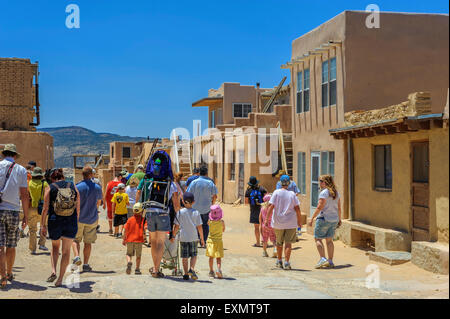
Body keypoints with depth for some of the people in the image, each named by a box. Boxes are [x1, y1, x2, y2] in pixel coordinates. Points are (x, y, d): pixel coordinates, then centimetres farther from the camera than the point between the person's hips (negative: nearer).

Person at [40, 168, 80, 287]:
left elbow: (45, 208, -4)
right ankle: (60, 279, 7)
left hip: (54, 222, -1)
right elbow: (78, 208, 6)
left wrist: (42, 225, 2)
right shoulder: (73, 187, 5)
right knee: (66, 251, 8)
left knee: (55, 246, 23)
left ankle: (53, 271, 7)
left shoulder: (50, 188, -1)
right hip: (71, 223, 1)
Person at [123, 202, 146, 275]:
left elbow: (126, 230, 3)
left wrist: (124, 240, 11)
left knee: (129, 254, 14)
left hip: (129, 240, 1)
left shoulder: (130, 219, 3)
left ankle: (129, 262, -14)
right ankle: (137, 269, 14)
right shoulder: (143, 219, -2)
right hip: (139, 240, -1)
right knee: (138, 255, 14)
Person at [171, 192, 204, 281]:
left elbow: (176, 226, 1)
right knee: (194, 255, 13)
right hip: (194, 238, 0)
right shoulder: (196, 212, -2)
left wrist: (173, 236, 13)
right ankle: (191, 269, -7)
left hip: (183, 238, 0)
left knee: (185, 257, 7)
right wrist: (202, 238, 7)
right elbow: (199, 227, -1)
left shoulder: (180, 212, -2)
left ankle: (186, 274, 8)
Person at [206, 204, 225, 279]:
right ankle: (219, 269, -16)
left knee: (211, 257, 7)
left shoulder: (210, 221, -9)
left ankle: (211, 271, 8)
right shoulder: (222, 222, -10)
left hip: (211, 240, 1)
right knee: (218, 257, 3)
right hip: (219, 241, -1)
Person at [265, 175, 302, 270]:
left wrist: (267, 219, -8)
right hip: (291, 222, 0)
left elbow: (271, 206, -10)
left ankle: (279, 261, 28)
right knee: (288, 242, 1)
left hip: (278, 223, 1)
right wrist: (299, 220, 7)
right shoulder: (292, 194, -1)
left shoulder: (276, 193, -5)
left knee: (279, 242, 17)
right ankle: (287, 262, -8)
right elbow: (297, 209, -3)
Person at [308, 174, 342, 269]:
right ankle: (330, 261, 11)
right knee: (329, 240, 12)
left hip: (324, 218, -7)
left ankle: (323, 259, -9)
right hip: (334, 219, 8)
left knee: (317, 238, 2)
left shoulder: (324, 193, -14)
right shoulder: (336, 192, 9)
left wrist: (312, 219, -15)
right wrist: (339, 219, 23)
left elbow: (319, 207, -18)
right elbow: (339, 207, 13)